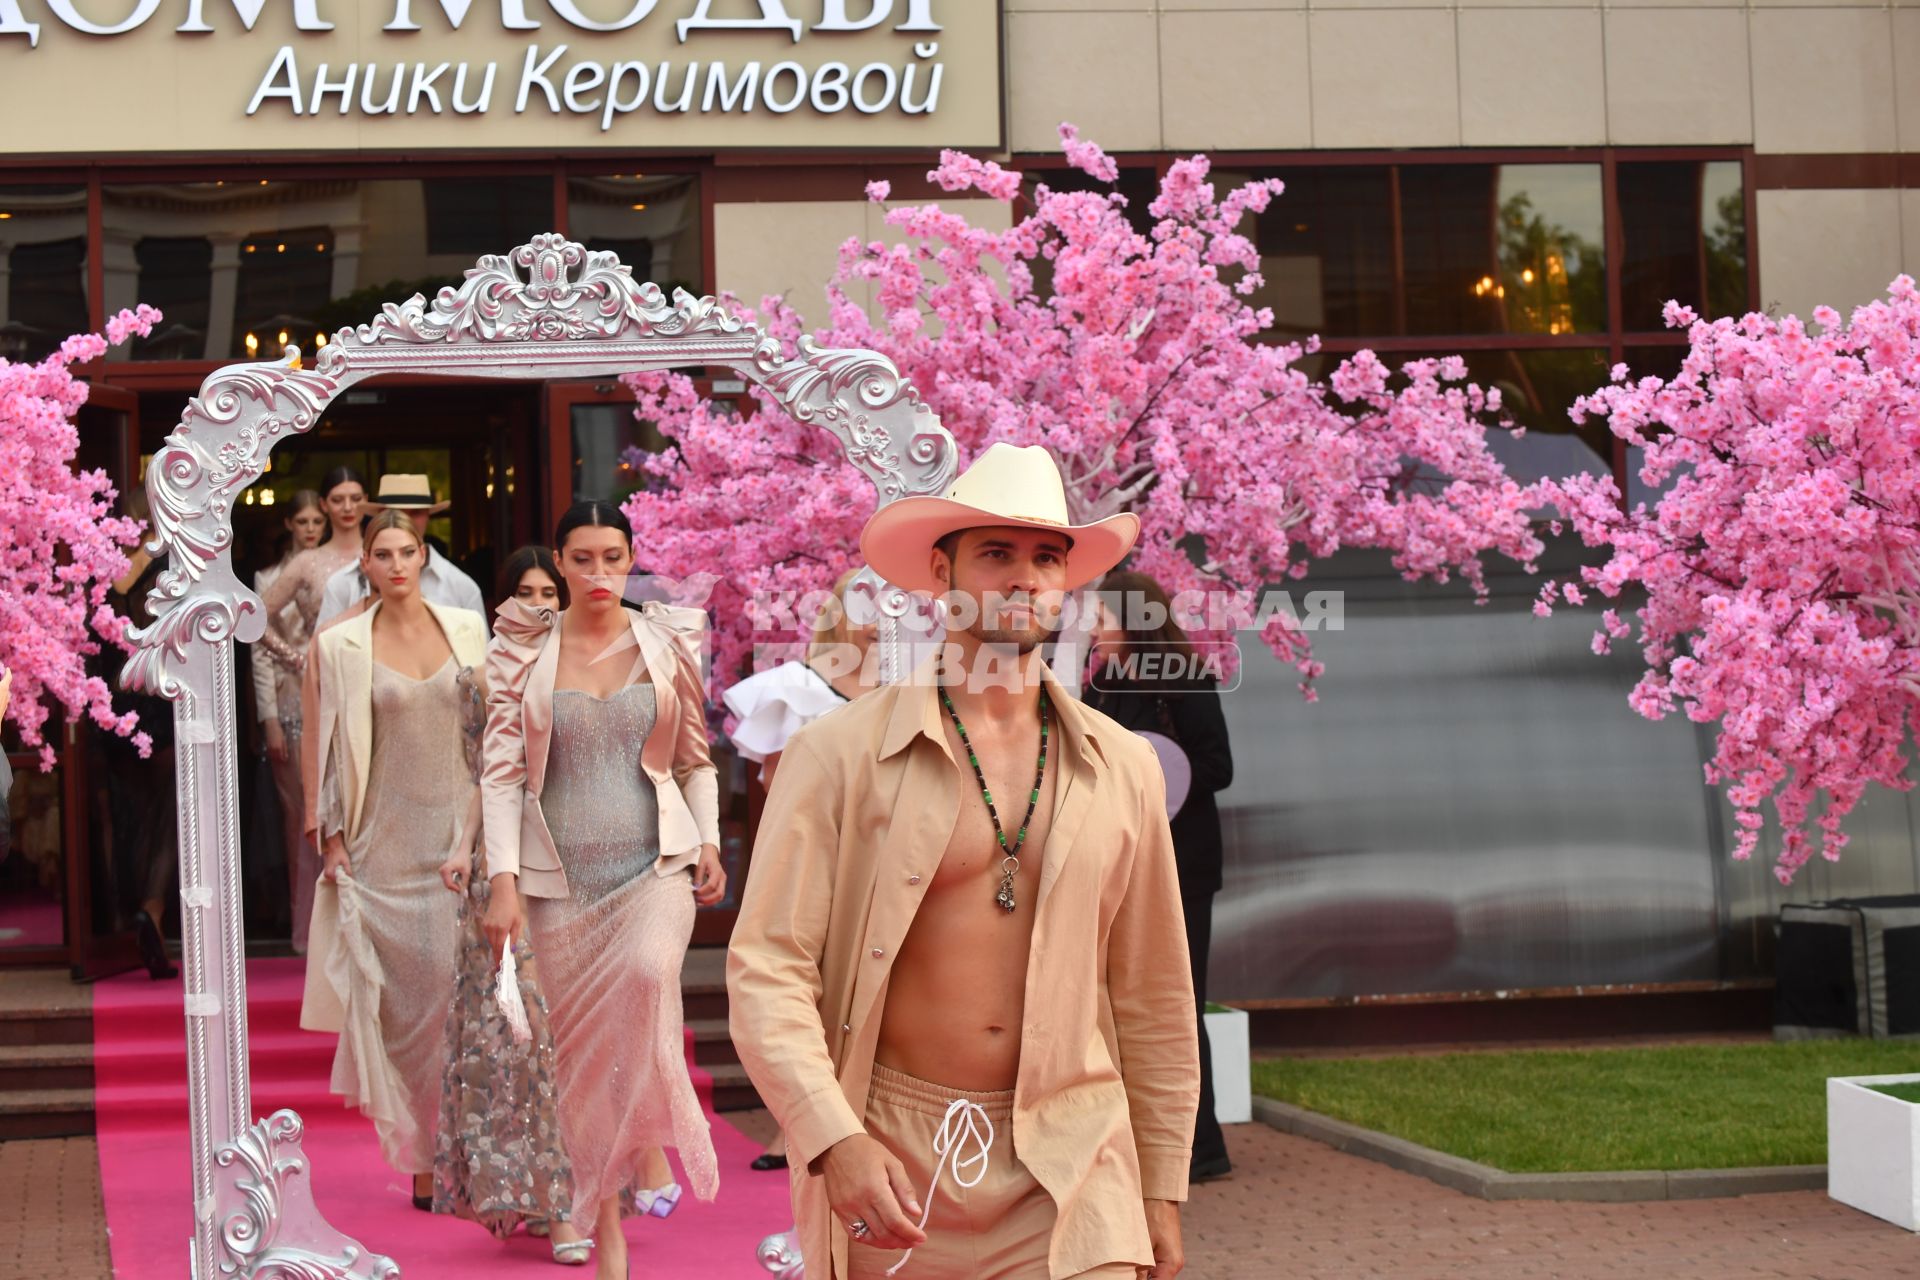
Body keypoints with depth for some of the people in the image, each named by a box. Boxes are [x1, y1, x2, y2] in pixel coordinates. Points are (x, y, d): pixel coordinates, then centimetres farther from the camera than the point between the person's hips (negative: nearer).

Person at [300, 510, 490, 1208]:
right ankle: (421, 1157, 7)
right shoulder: (341, 645, 1)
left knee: (463, 988, -2)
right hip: (387, 843, -2)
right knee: (404, 998, -1)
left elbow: (491, 725, 12)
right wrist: (331, 837, -2)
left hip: (459, 831, 2)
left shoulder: (467, 628, 7)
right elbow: (332, 745, 2)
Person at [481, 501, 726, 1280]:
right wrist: (503, 880, -9)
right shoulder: (523, 653, 3)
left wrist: (708, 840, -1)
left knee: (647, 974, -33)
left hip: (656, 864, -1)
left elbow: (696, 760, 13)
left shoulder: (666, 644, 6)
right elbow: (501, 772, -1)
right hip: (561, 876, 1)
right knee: (582, 1048, 2)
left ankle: (654, 1146, -20)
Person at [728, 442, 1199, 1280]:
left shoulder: (1123, 770, 8)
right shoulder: (841, 755, -2)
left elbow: (1153, 997, 14)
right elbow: (768, 968, -7)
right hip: (888, 1162, -2)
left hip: (1068, 1178, 2)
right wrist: (834, 1139, -20)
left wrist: (1161, 1188, 14)